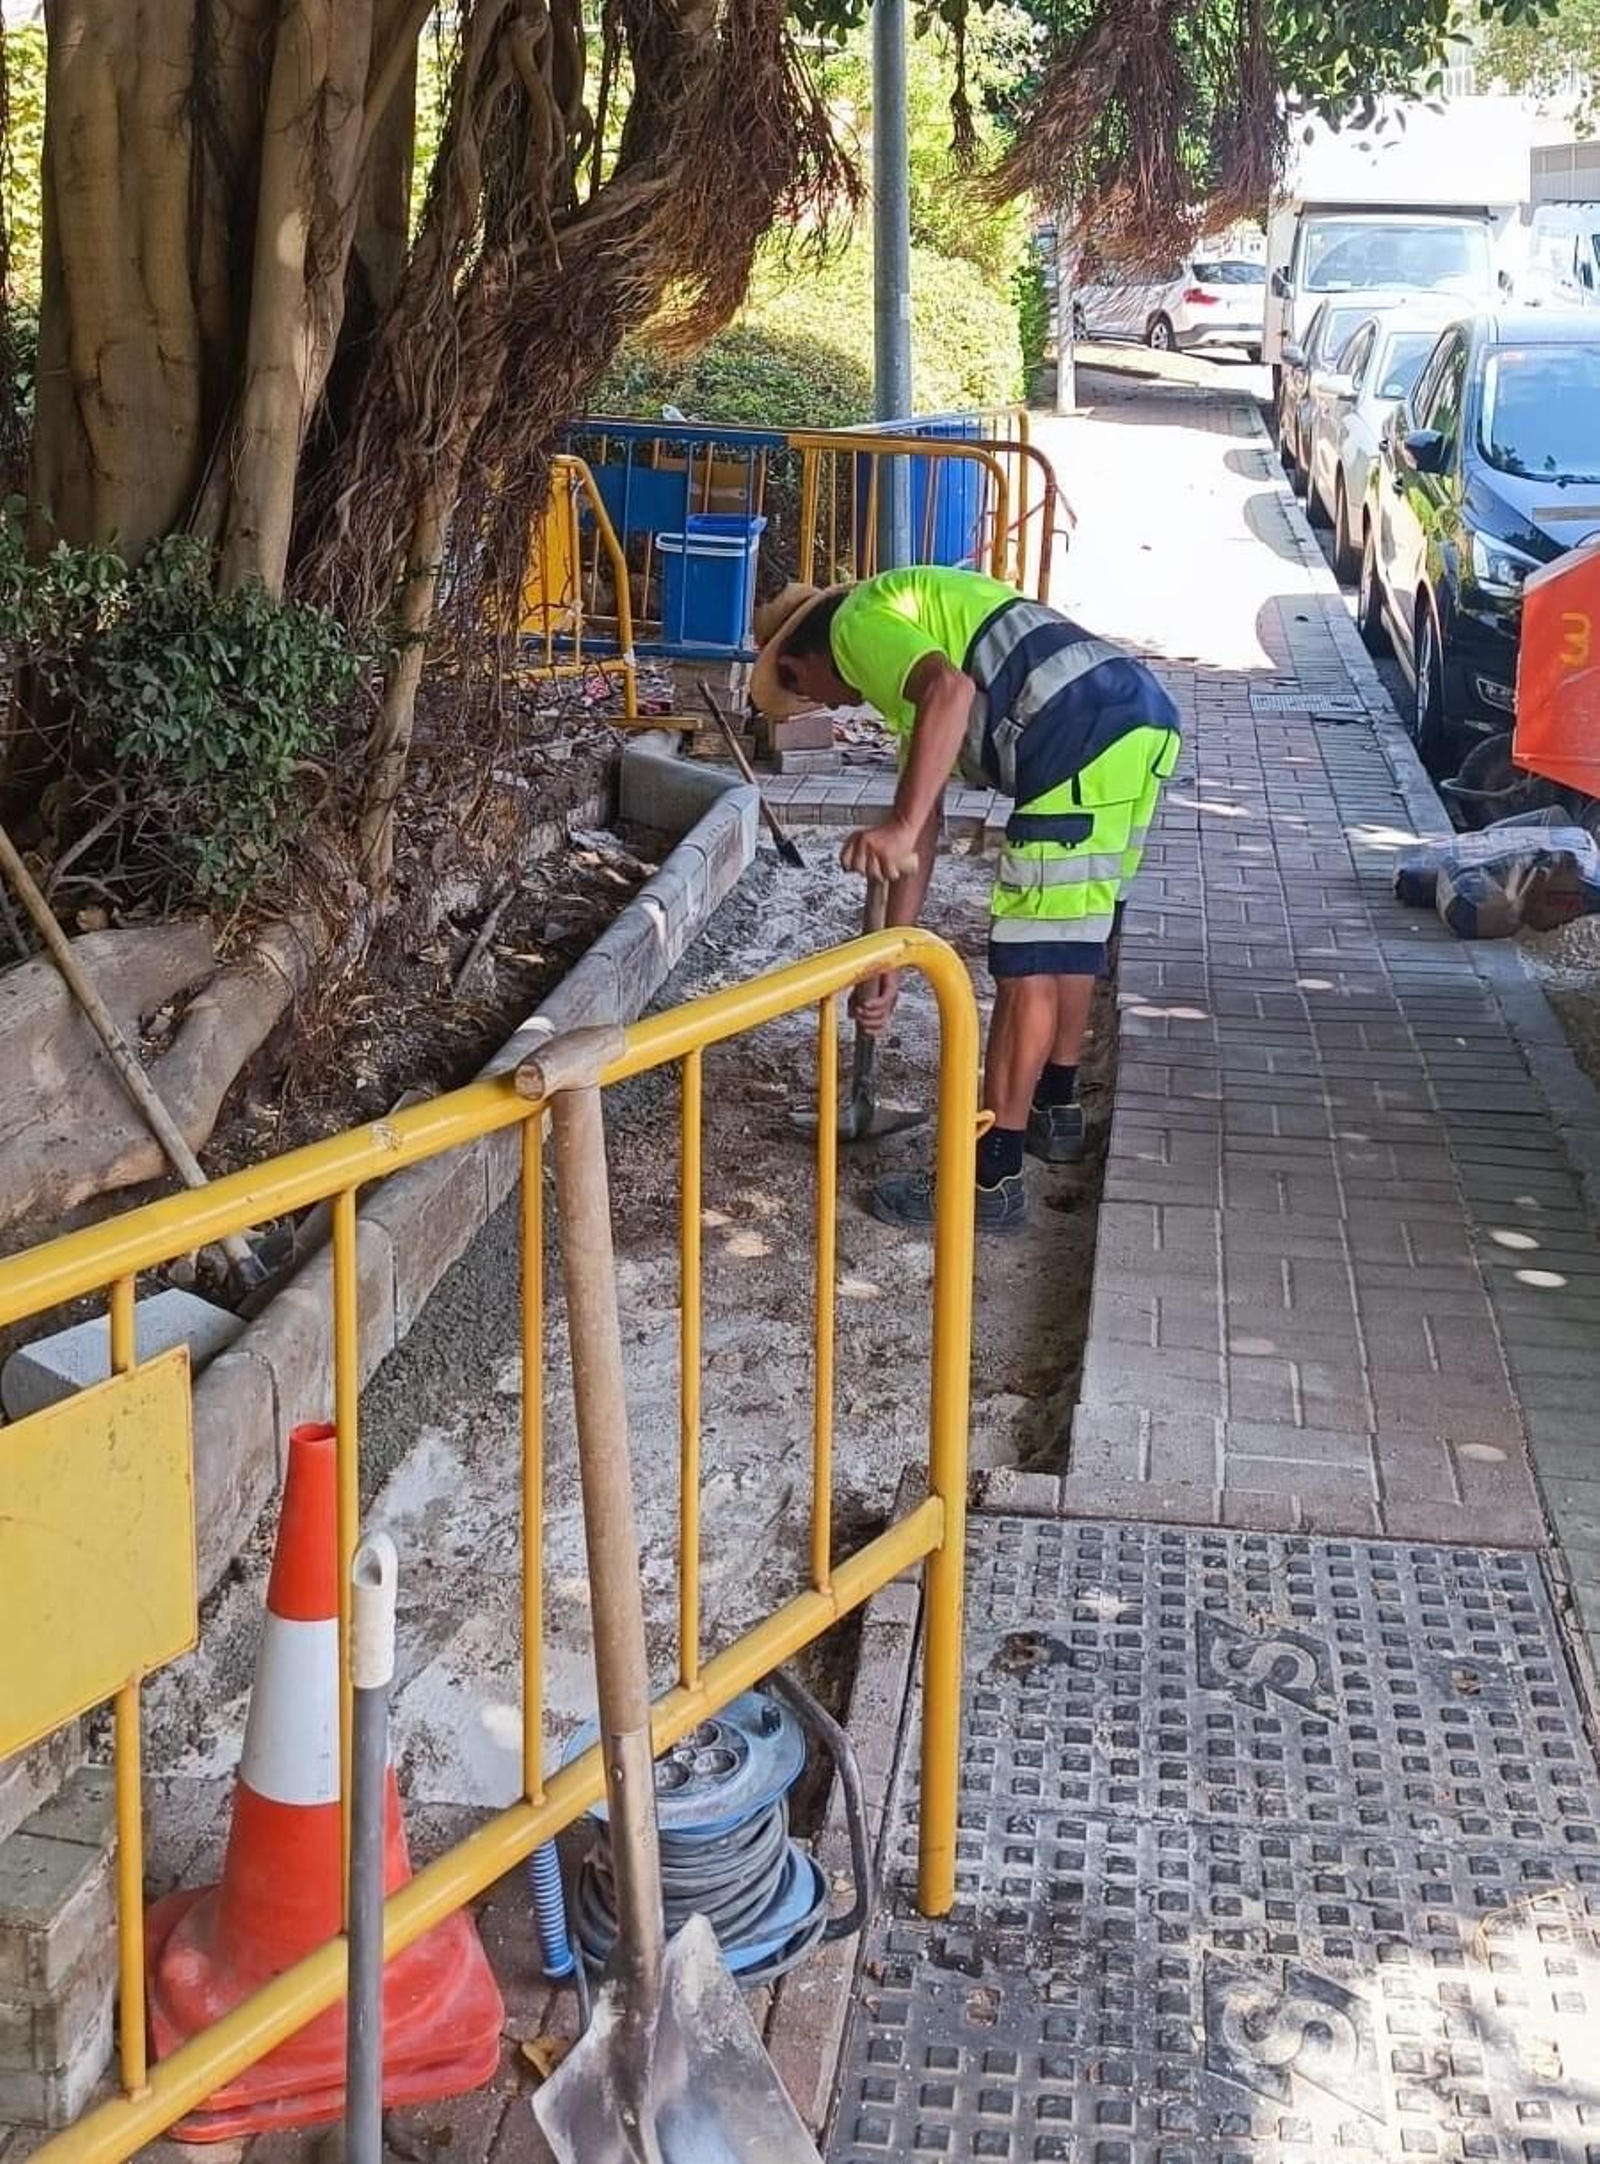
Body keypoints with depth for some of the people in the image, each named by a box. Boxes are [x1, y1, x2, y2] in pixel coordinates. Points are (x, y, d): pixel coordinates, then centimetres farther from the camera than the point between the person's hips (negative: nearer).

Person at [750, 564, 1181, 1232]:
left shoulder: (858, 623, 2)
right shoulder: (911, 623, 29)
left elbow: (951, 690, -22)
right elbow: (927, 822, 26)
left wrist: (896, 827, -25)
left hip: (1084, 744, -10)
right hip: (1144, 723, 10)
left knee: (1027, 963, -3)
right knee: (1072, 936, 25)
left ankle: (993, 1178, 3)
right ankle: (1056, 1112, 41)